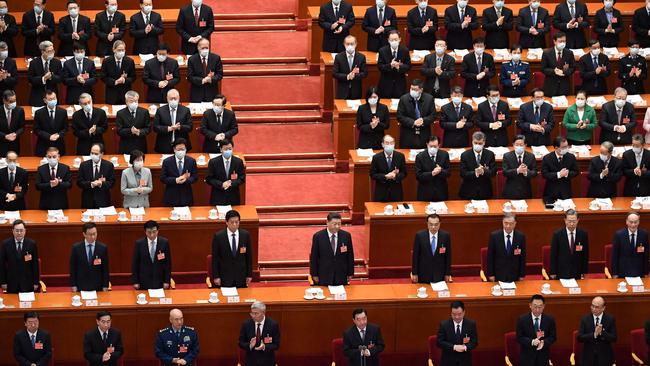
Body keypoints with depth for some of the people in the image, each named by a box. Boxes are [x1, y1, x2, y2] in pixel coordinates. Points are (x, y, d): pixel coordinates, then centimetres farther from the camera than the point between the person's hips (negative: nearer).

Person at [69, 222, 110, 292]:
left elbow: (105, 269, 1)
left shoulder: (103, 248, -2)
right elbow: (72, 268, 1)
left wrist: (105, 286, -2)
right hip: (81, 287, 0)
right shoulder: (76, 248, -3)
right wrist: (73, 286, -3)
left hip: (98, 287, 0)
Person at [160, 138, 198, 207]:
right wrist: (175, 180, -20)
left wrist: (186, 179, -20)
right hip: (171, 198, -1)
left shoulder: (191, 161, 1)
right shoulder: (167, 162, -3)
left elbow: (195, 177, 2)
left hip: (186, 197, 1)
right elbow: (163, 178, -5)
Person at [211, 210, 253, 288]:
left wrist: (249, 275, 4)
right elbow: (215, 258, -2)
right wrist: (216, 276, -6)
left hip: (241, 277, 2)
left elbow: (249, 256, 6)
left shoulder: (245, 235, 0)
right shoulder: (218, 236, -6)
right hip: (225, 277, -2)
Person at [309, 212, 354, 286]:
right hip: (324, 277, -1)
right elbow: (314, 257, -1)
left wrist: (350, 273, 5)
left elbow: (350, 256, 5)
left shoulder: (346, 236, -1)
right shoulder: (318, 236, -6)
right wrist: (314, 275, -1)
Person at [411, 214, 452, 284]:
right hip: (423, 274, -1)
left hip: (439, 275, 1)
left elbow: (448, 256, 1)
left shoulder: (445, 236, -6)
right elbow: (415, 255, -4)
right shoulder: (419, 235, -9)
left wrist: (448, 274, 2)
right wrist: (414, 273, -3)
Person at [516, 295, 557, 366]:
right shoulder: (522, 320, -4)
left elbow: (553, 337, 3)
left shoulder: (550, 320, 1)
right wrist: (532, 342, -23)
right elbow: (519, 338, -4)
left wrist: (544, 343, -19)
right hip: (527, 357, -1)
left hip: (543, 357, 1)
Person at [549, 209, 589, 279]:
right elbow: (553, 255, -2)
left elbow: (585, 255, 5)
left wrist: (584, 272, 3)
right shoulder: (557, 234, -6)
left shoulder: (583, 234, -1)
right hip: (561, 273, -2)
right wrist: (552, 273, -4)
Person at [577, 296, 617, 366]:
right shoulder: (585, 319, 1)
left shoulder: (610, 319, 0)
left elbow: (614, 338, -5)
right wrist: (594, 334, -22)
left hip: (605, 358, 0)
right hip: (588, 357, 0)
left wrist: (602, 332, -23)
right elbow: (580, 338, -7)